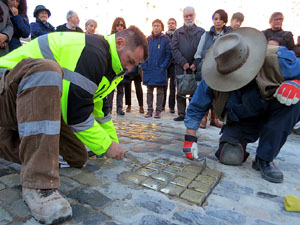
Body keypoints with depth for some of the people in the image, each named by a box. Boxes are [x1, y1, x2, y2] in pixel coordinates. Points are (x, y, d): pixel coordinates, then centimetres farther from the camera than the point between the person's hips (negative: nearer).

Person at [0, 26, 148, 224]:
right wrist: (106, 145, -13)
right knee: (47, 71, -39)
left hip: (42, 105, 9)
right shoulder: (92, 52, -24)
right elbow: (76, 113, -27)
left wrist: (113, 141, 21)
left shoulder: (104, 60, 8)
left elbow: (99, 107, 17)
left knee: (77, 158, 1)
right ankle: (37, 184, -37)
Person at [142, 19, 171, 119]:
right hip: (148, 69, 3)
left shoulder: (166, 39, -1)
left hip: (159, 70, -3)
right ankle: (149, 110, 17)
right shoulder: (148, 39, 9)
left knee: (160, 91, 5)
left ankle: (158, 111, 12)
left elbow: (168, 54, -3)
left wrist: (163, 66, -12)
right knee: (149, 91, 8)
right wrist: (144, 65, -1)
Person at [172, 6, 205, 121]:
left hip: (196, 67, -1)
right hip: (180, 67, 1)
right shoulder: (178, 32, 12)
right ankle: (181, 114, 9)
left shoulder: (201, 32, 10)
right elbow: (174, 49, 2)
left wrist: (196, 64, -10)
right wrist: (183, 62, -9)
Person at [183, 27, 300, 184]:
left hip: (271, 116, 1)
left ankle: (264, 160, -19)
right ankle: (241, 142, 18)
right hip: (240, 122, 0)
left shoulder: (276, 60, -27)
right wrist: (190, 138, -12)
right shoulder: (214, 78, -22)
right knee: (229, 157, -23)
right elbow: (197, 107, -12)